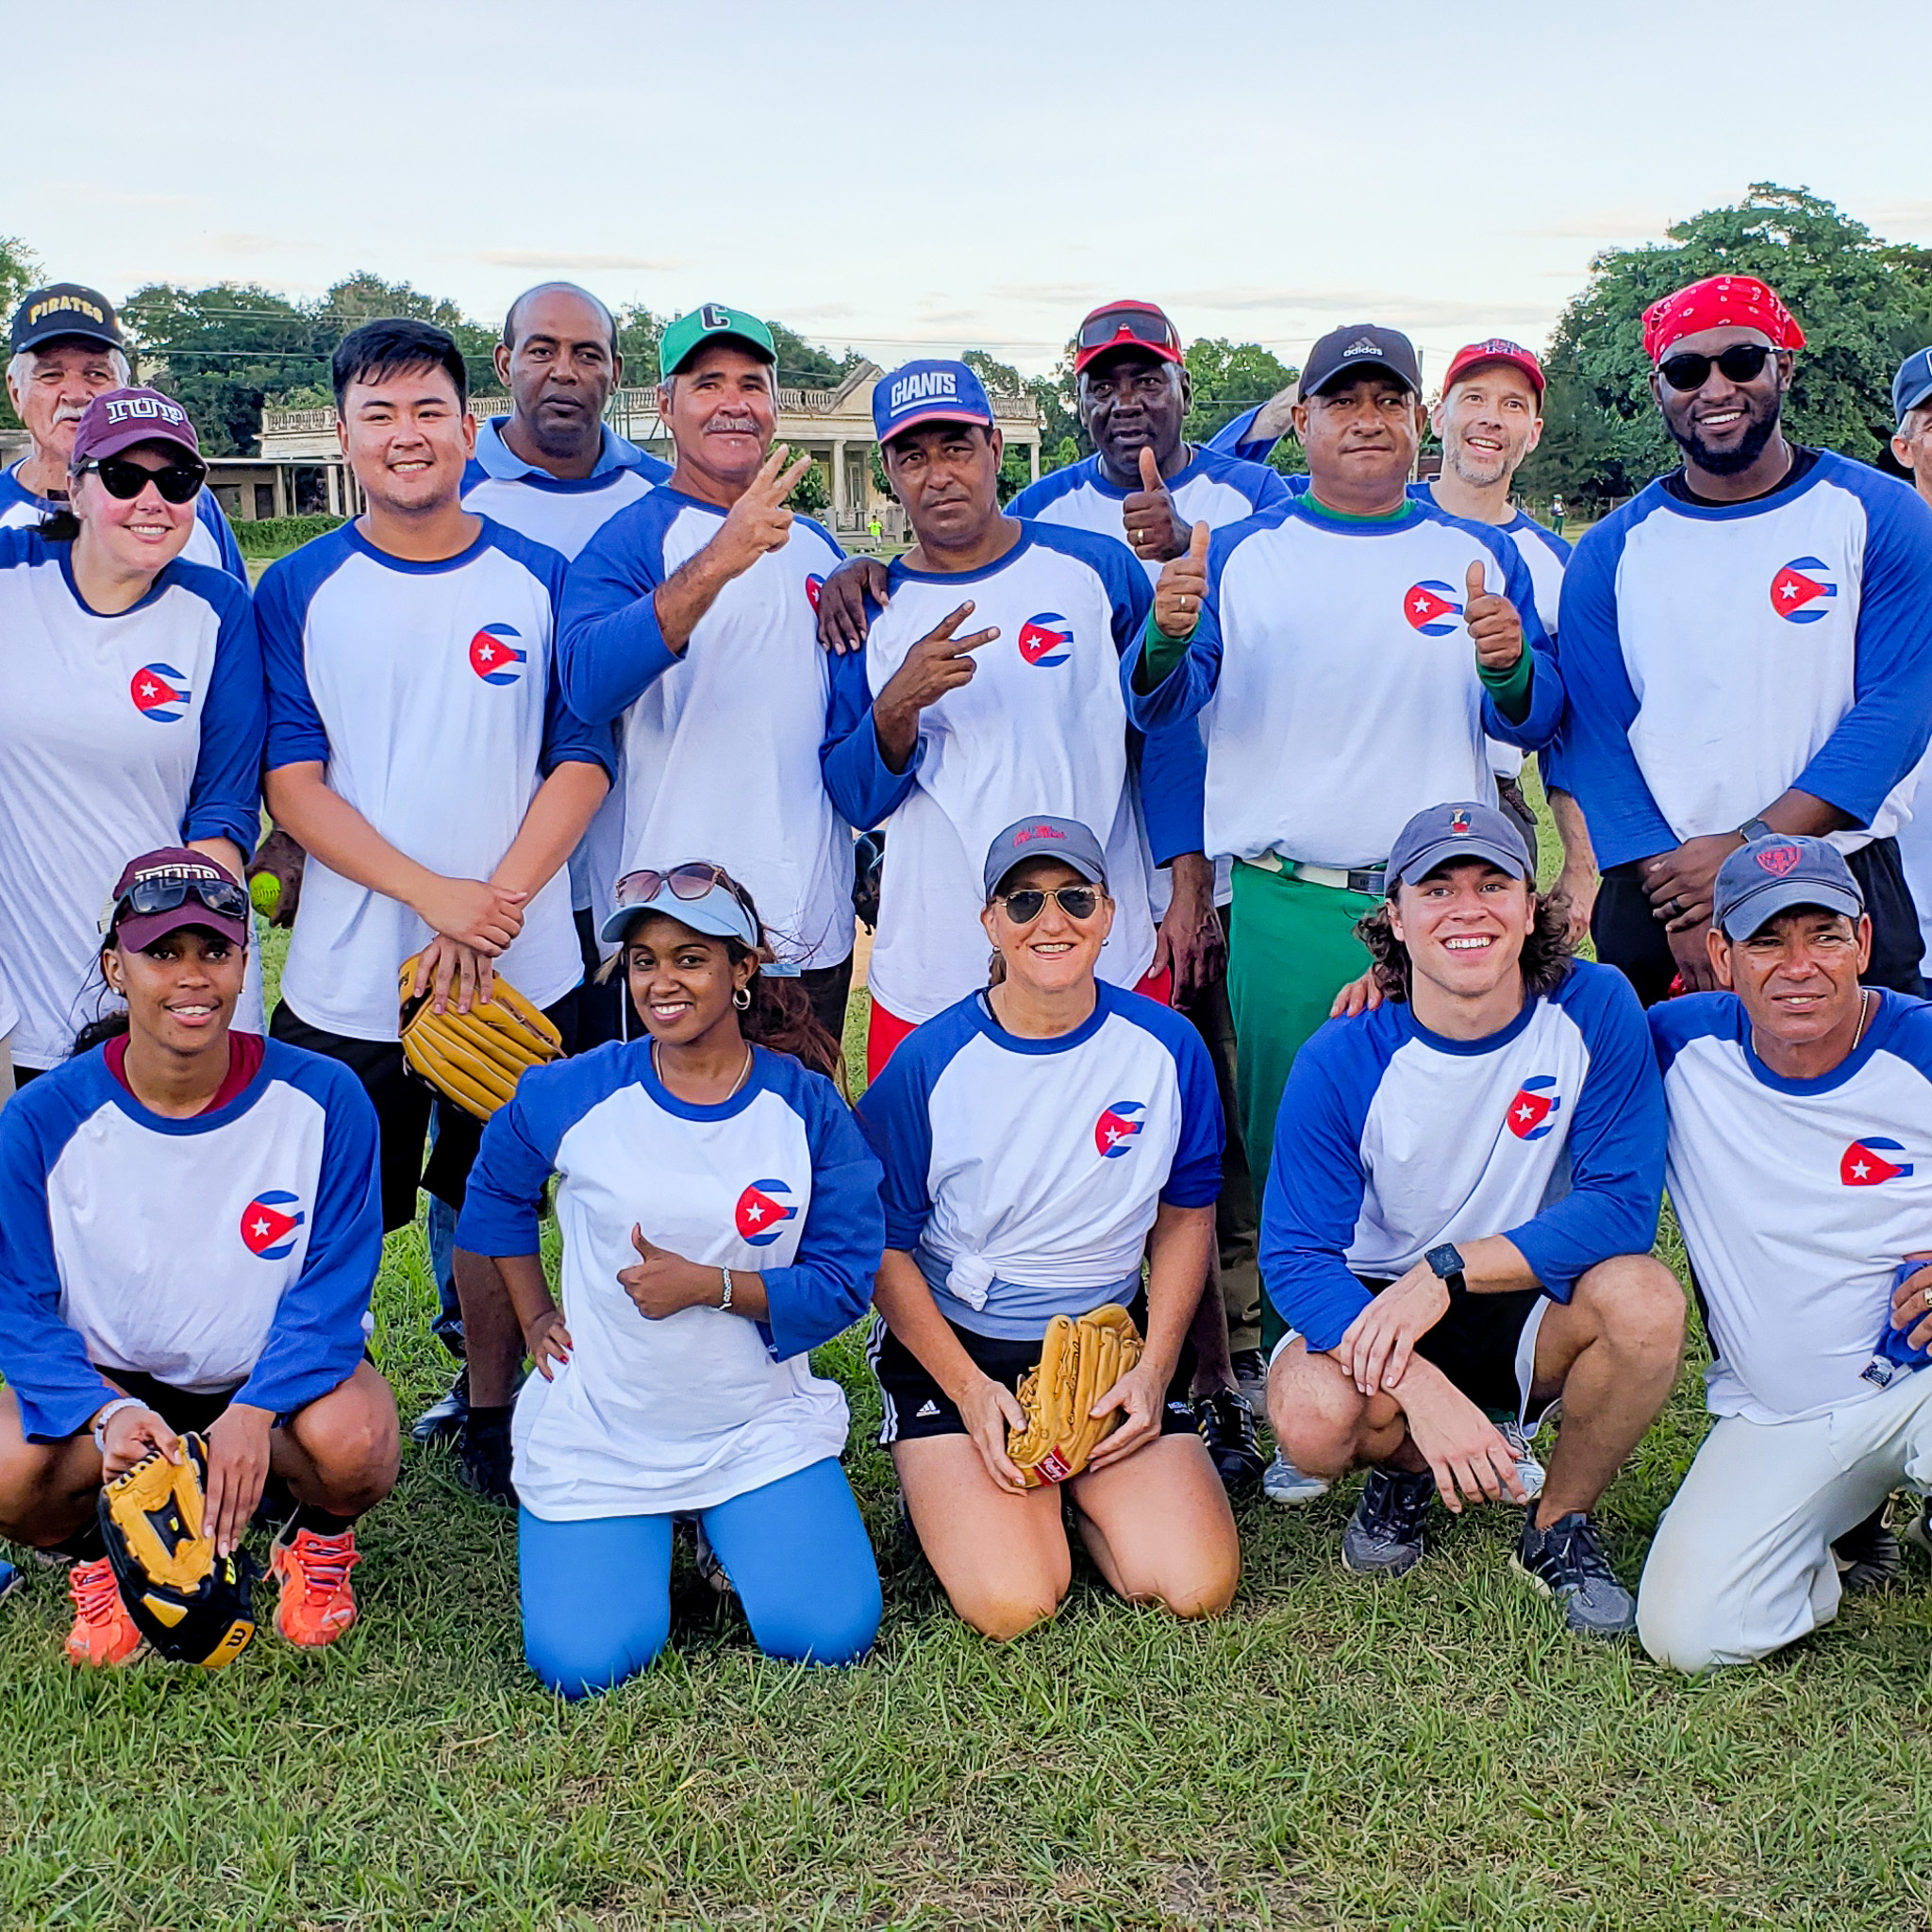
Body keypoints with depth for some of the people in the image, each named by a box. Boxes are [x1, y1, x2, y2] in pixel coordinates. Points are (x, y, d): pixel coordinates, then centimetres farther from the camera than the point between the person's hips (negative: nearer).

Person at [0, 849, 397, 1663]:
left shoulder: (322, 1098, -15)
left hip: (275, 1376, -1)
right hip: (109, 1378, 1)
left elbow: (333, 1287, -14)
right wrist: (108, 1413, -31)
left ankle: (316, 1538, 6)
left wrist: (253, 1412, -31)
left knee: (350, 1444, -33)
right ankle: (97, 1558, 8)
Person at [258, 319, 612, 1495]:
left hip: (523, 971, 0)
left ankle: (495, 1418, 29)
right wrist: (433, 895, -17)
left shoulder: (541, 582, 3)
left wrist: (493, 909, -15)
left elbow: (583, 763, -1)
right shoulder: (299, 591, 2)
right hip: (347, 978, 0)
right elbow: (291, 781, -4)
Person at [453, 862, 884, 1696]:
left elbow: (845, 1280, -8)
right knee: (583, 1663, -12)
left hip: (760, 1427, 0)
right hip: (596, 1431, 0)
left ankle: (727, 1526, 17)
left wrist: (709, 1285, -21)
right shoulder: (570, 1094, -6)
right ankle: (643, 1535, 21)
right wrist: (536, 1319, 8)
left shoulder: (807, 1107, -7)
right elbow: (496, 1195, 14)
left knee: (830, 1634, -14)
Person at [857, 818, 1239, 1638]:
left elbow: (1185, 1217, 7)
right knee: (1012, 1606, -19)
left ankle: (1072, 1489, 14)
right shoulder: (930, 1061, -12)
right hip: (952, 1347, -2)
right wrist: (970, 1390, -13)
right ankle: (945, 1484, 13)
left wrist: (1154, 1368, -4)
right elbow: (883, 1246, -5)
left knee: (1199, 1587, -14)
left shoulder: (1167, 1047, -5)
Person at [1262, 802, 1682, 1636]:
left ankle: (1560, 1524, -2)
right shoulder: (1341, 1061, -16)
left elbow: (1623, 1204, -19)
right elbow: (1294, 1254, -19)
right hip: (1374, 1309, -1)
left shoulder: (1594, 1011, -14)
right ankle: (1407, 1468, 9)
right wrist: (1422, 1390, -35)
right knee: (1313, 1416, -33)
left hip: (1530, 1312, 1)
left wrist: (1448, 1269, -29)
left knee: (1643, 1295, -32)